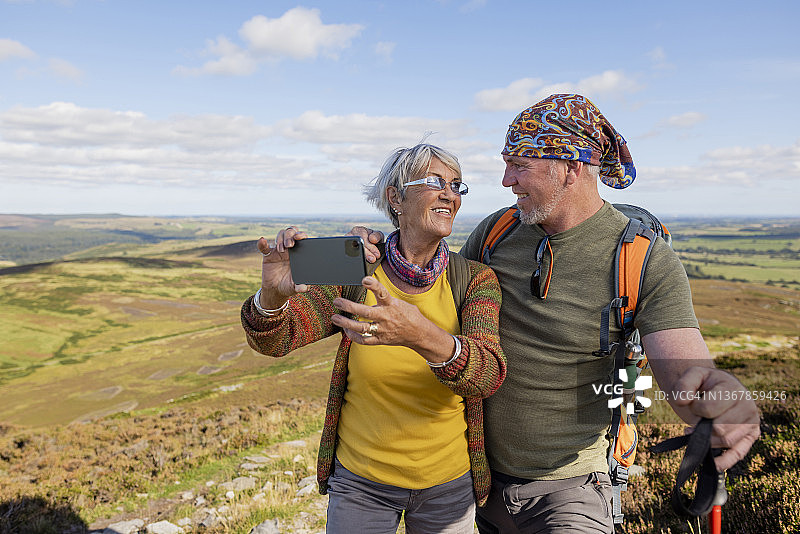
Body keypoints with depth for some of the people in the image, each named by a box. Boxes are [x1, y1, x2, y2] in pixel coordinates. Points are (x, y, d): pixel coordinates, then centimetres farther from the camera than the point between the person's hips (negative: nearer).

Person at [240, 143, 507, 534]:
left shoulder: (475, 279, -12)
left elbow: (488, 375, -27)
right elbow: (274, 340, -16)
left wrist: (424, 337, -47)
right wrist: (273, 293, -39)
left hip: (448, 484, 1)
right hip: (359, 481, 0)